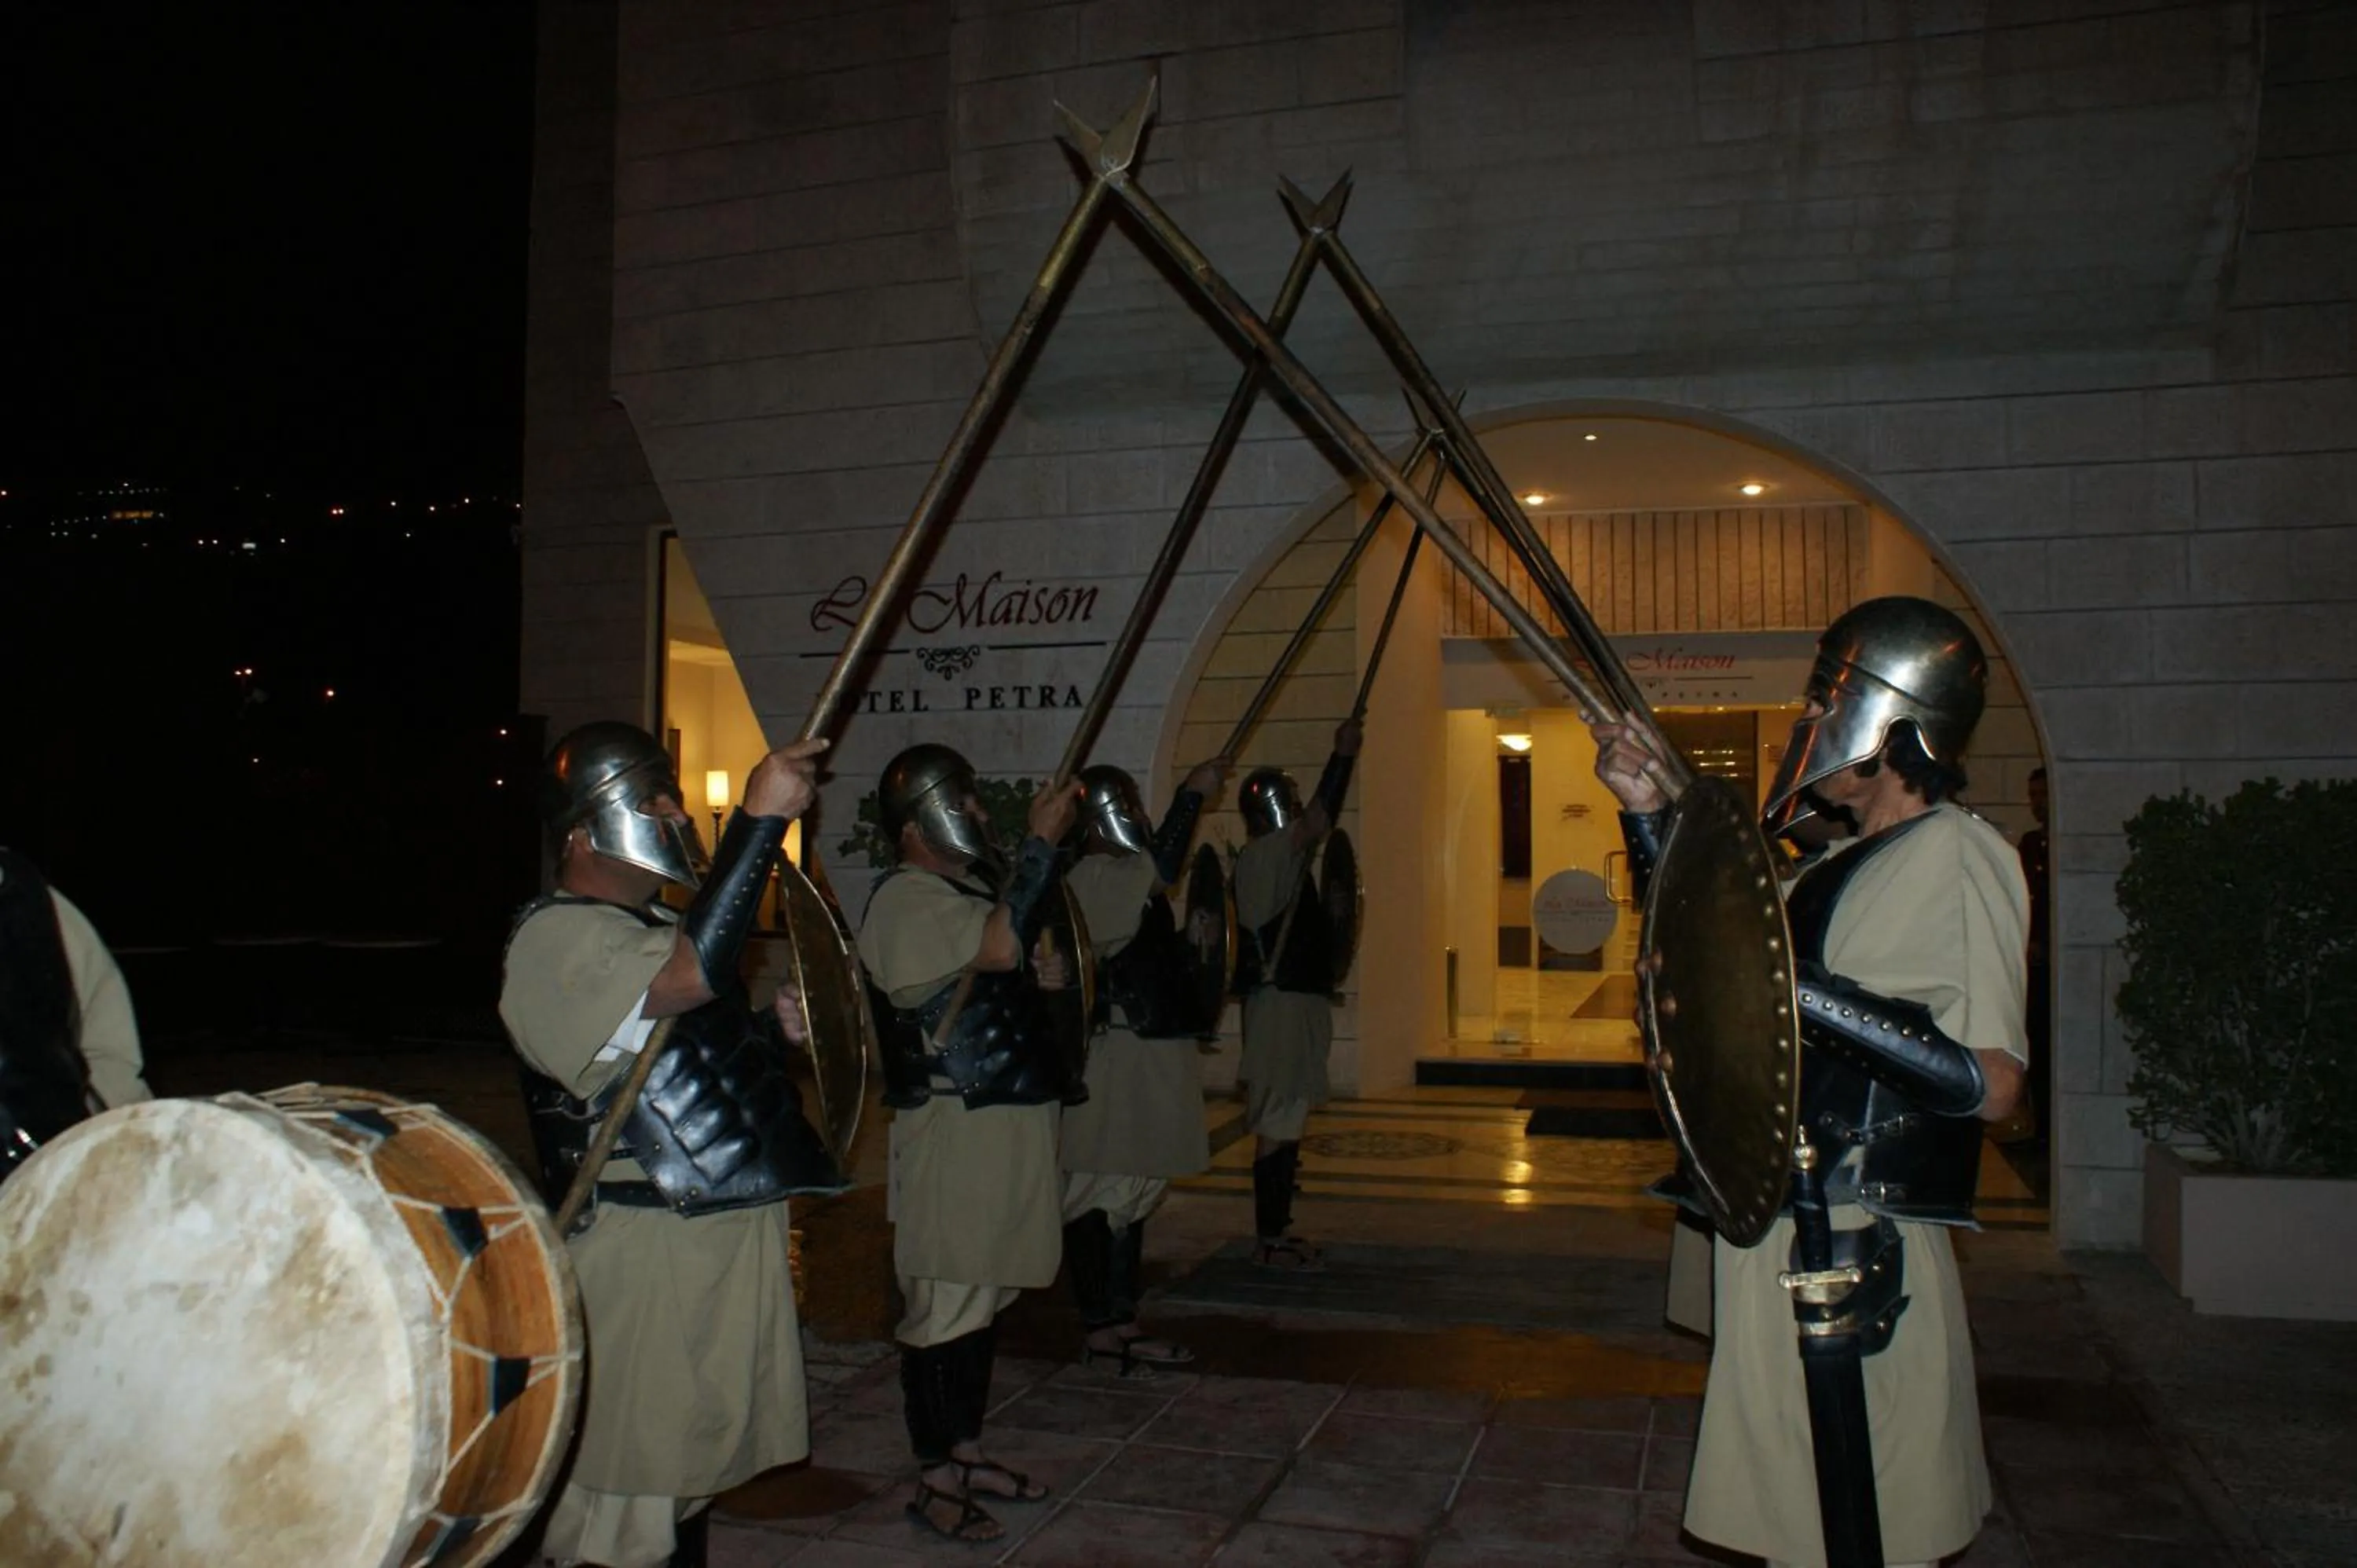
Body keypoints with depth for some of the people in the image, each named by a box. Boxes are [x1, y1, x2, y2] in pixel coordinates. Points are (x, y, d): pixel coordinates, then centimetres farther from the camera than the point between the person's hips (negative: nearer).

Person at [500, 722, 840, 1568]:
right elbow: (695, 972, -36)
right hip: (640, 1251, -9)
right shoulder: (556, 938, -17)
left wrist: (774, 1028, 8)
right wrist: (762, 817, -36)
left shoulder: (661, 925, 15)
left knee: (690, 1462, 21)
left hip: (728, 1232, 10)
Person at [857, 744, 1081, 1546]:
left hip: (1012, 1113, 10)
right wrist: (1043, 841, -21)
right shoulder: (905, 901, -13)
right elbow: (998, 944, -27)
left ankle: (966, 1452, 28)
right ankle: (935, 1480, 9)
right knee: (948, 1307, -2)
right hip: (955, 1126, -10)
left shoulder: (976, 884, 18)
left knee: (985, 1298, 16)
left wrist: (1049, 971, 9)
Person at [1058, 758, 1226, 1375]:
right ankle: (1098, 1329, 5)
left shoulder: (1126, 875, 18)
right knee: (1099, 1191, -2)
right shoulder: (1092, 877, -14)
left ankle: (1120, 1322, 23)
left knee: (1133, 1192, 15)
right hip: (1112, 1053, -11)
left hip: (1150, 1051, 11)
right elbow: (1159, 869, -28)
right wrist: (1192, 793, -23)